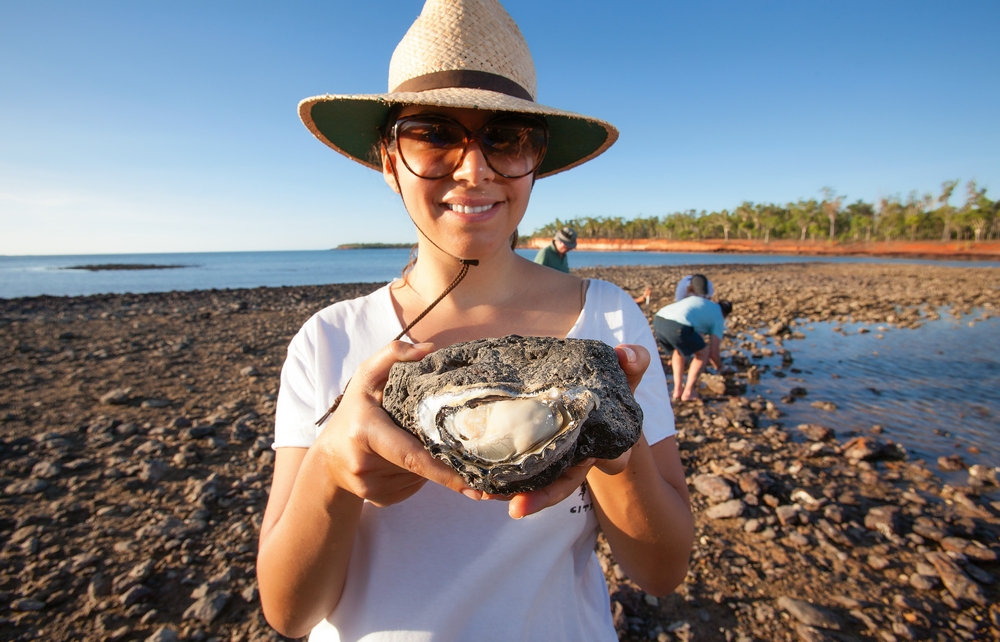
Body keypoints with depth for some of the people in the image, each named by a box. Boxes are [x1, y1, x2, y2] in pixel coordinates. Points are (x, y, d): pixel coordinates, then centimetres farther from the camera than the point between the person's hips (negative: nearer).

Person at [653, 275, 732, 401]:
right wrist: (719, 366, 38)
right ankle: (688, 392, 23)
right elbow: (713, 352, 17)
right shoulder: (718, 318, 21)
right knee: (703, 353, 22)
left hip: (658, 320, 6)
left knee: (679, 350, 34)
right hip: (678, 326, -6)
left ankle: (677, 391, 30)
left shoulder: (696, 298, 37)